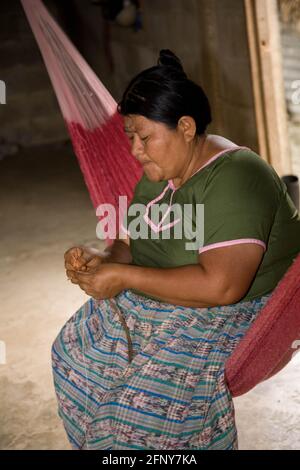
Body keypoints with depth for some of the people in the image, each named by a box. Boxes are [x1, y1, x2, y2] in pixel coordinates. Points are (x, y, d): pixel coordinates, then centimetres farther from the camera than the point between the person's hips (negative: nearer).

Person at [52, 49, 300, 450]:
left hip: (231, 314, -9)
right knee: (73, 349, 5)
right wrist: (102, 261, -12)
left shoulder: (233, 180, -26)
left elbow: (221, 286, -34)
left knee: (147, 397, -25)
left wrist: (125, 276, -27)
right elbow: (132, 244, 11)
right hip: (154, 303, 9)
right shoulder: (161, 172, 2)